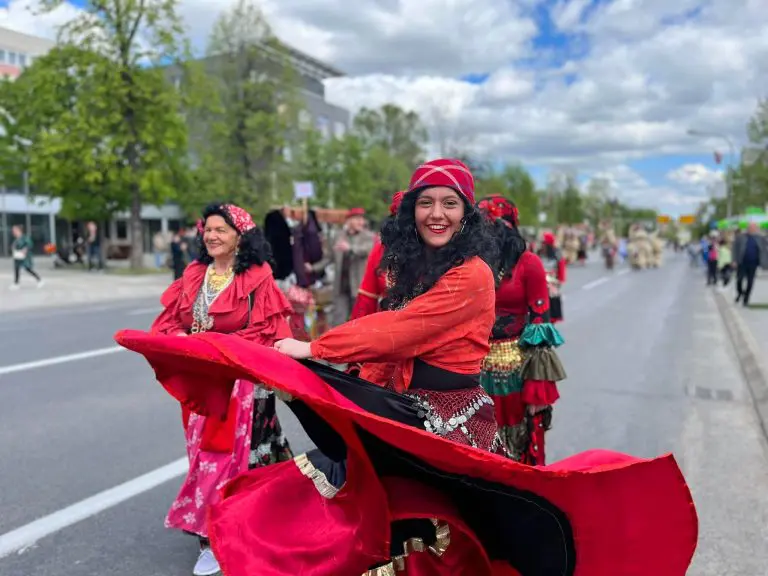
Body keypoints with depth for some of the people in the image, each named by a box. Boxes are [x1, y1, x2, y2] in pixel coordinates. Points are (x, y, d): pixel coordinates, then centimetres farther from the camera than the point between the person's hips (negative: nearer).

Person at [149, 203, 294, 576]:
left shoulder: (257, 278, -10)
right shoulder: (194, 274, 8)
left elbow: (265, 333, -13)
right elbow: (168, 321, 9)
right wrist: (180, 339, -12)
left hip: (240, 380, -6)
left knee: (231, 454, 0)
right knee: (204, 453, 14)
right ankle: (212, 531, 31)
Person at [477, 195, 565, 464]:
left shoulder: (528, 263, -7)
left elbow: (540, 321, -10)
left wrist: (538, 388, -15)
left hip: (518, 368, -4)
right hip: (481, 369, 4)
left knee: (525, 449, 9)